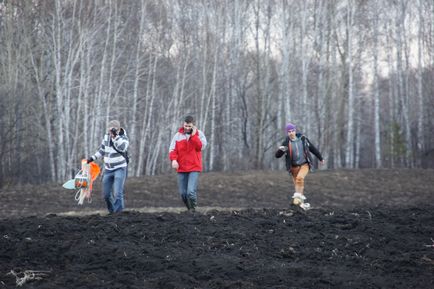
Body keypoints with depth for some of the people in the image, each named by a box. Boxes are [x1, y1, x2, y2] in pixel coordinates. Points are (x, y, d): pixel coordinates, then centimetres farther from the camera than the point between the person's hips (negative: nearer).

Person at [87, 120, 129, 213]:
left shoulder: (123, 138, -14)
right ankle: (112, 211, 30)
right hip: (108, 169, 6)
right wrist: (93, 158, 9)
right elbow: (102, 150, 17)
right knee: (106, 194, 9)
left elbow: (122, 148, -36)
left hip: (120, 168, -6)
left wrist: (115, 136, -42)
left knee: (117, 193, -20)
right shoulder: (107, 137, 1)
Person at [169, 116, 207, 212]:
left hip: (194, 168, -3)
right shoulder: (178, 135, 6)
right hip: (181, 169, 3)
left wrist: (193, 135, -13)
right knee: (183, 193, 4)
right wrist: (174, 159, -17)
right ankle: (189, 209, 25)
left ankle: (193, 209, 2)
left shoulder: (199, 134, 3)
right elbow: (172, 149, 0)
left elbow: (201, 147, -12)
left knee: (191, 191, -18)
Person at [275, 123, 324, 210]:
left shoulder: (303, 139, -4)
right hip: (294, 166, 1)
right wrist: (280, 150, -33)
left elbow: (312, 148, 11)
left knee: (300, 178, -28)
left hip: (304, 164, -1)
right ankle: (302, 202, 21)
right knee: (298, 185, 4)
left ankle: (298, 197, -31)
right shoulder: (286, 143, -8)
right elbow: (277, 155, -9)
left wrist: (320, 158, 20)